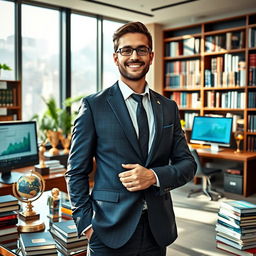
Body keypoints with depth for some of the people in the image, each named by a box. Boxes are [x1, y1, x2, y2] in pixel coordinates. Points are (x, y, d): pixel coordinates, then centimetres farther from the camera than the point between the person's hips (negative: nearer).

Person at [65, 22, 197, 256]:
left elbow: (187, 164, 6)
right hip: (110, 230, -3)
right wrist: (86, 223, -9)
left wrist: (154, 176, -12)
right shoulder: (94, 105, -5)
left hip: (157, 229, 4)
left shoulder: (168, 107, 5)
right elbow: (77, 171, -3)